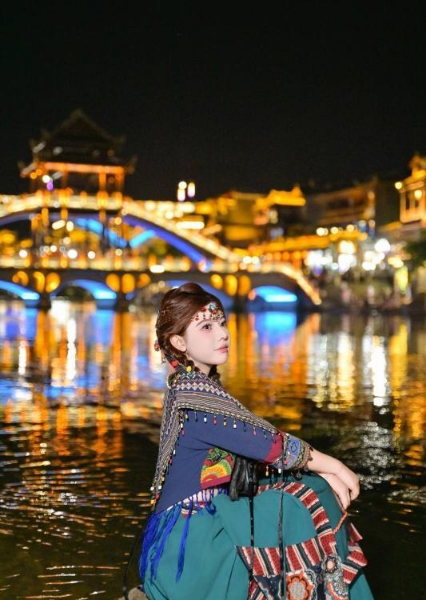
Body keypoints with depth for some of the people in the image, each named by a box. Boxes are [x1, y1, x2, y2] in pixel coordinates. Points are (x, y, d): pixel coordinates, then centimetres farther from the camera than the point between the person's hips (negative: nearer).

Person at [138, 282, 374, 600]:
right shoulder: (191, 392, -19)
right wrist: (332, 466, -8)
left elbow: (256, 445, 7)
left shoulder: (201, 385, 10)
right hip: (188, 536, -9)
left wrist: (323, 473, -3)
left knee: (315, 492, 3)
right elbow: (267, 444, -20)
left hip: (207, 519, 9)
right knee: (307, 509, -16)